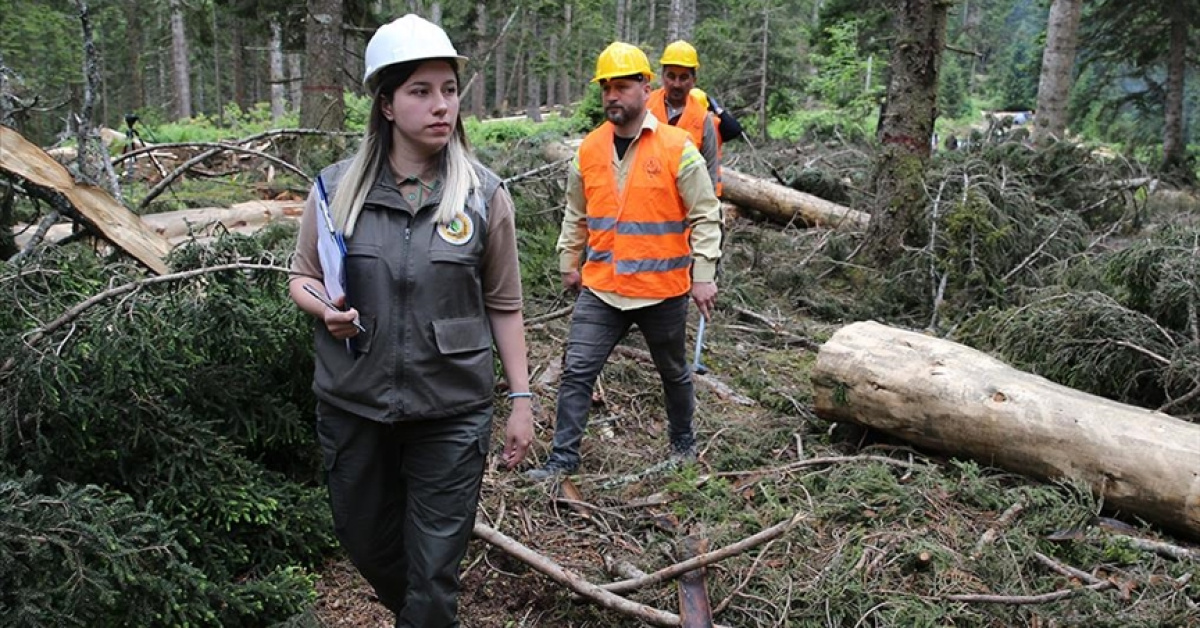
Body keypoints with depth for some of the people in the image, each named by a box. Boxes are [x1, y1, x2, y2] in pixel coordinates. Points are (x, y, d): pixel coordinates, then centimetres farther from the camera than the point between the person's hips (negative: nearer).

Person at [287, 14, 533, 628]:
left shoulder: (483, 195, -6)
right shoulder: (337, 187, -4)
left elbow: (503, 307, 0)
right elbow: (301, 279, 8)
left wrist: (521, 398, -1)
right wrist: (327, 310, -14)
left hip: (452, 412, -2)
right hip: (353, 406, 3)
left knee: (434, 572, 6)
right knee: (366, 545, 21)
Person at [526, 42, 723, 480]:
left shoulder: (677, 148, -11)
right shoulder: (589, 150, 2)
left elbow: (705, 216, -9)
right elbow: (576, 214, 14)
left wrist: (703, 275, -12)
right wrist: (569, 262, 14)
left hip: (663, 290, -3)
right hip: (601, 288, 3)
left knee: (673, 371, 17)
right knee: (577, 370, -1)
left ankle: (683, 439, 40)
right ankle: (564, 456, 12)